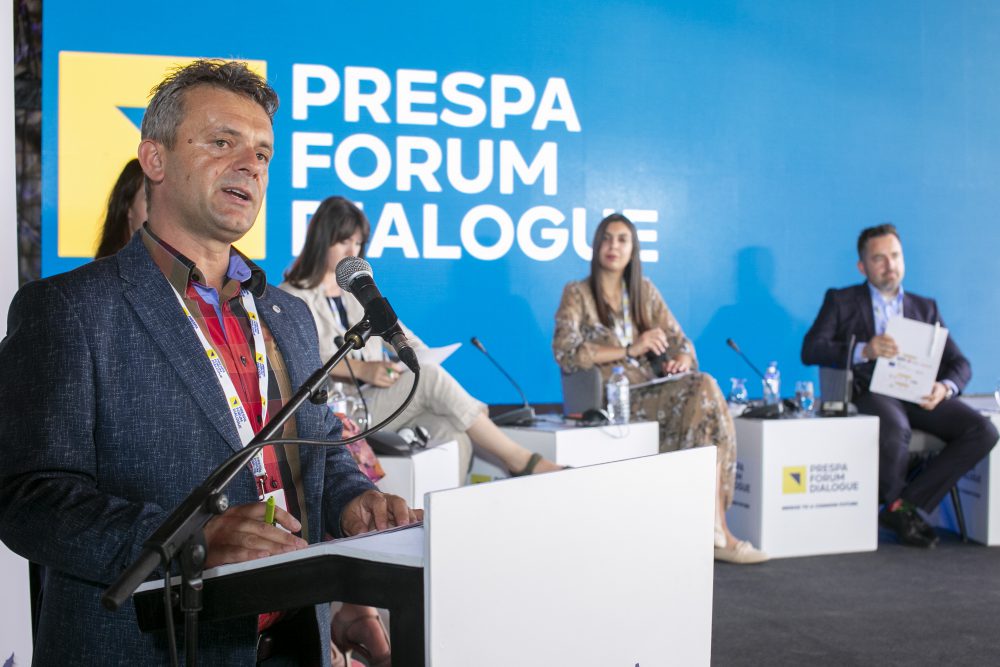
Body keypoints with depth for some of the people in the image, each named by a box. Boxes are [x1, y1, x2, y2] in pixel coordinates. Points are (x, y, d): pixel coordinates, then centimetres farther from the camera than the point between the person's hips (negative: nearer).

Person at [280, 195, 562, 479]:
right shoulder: (292, 297, 5)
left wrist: (425, 359, -6)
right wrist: (361, 369, -26)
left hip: (377, 399, 6)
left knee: (453, 436, -26)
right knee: (430, 376, -28)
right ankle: (520, 460, -24)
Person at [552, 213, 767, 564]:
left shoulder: (645, 291, 19)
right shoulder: (577, 294, 4)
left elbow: (681, 343, 14)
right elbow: (566, 354, -12)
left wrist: (681, 361, -11)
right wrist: (630, 349, -16)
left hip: (653, 391, 5)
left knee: (704, 387, -29)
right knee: (704, 395, -28)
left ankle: (716, 526, -30)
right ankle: (716, 530, -25)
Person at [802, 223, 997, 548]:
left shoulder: (925, 307, 26)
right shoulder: (840, 301, 15)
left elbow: (959, 363, 16)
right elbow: (811, 350, -2)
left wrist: (945, 387, -9)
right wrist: (863, 350, -19)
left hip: (918, 394, 4)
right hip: (870, 390, -4)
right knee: (894, 432, -37)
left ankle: (906, 506, -13)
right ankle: (898, 503, -6)